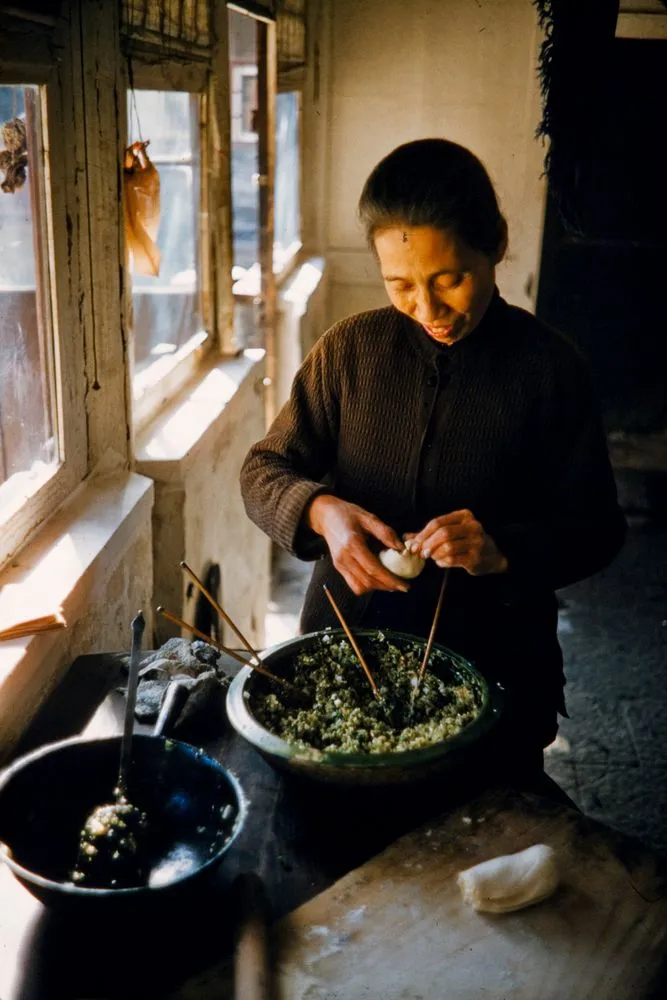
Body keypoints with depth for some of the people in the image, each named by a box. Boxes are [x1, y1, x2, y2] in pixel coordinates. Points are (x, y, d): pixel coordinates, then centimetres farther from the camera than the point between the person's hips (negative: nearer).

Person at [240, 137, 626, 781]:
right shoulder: (350, 349, -4)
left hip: (494, 664, -1)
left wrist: (505, 550, -26)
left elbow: (596, 529, -6)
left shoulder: (549, 367, -9)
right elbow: (263, 471, -1)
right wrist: (320, 509, -23)